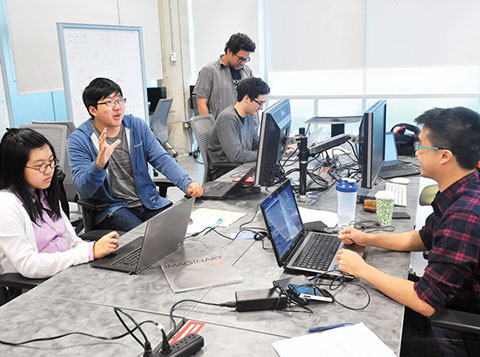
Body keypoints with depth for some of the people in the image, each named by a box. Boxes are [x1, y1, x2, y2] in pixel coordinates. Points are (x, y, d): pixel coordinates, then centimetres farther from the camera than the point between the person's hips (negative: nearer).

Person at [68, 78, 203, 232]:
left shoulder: (137, 125, 4)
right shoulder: (79, 140, -7)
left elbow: (161, 159, 0)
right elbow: (83, 190, -15)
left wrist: (187, 183, -17)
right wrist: (99, 164, -36)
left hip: (148, 202, 4)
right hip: (111, 209, -4)